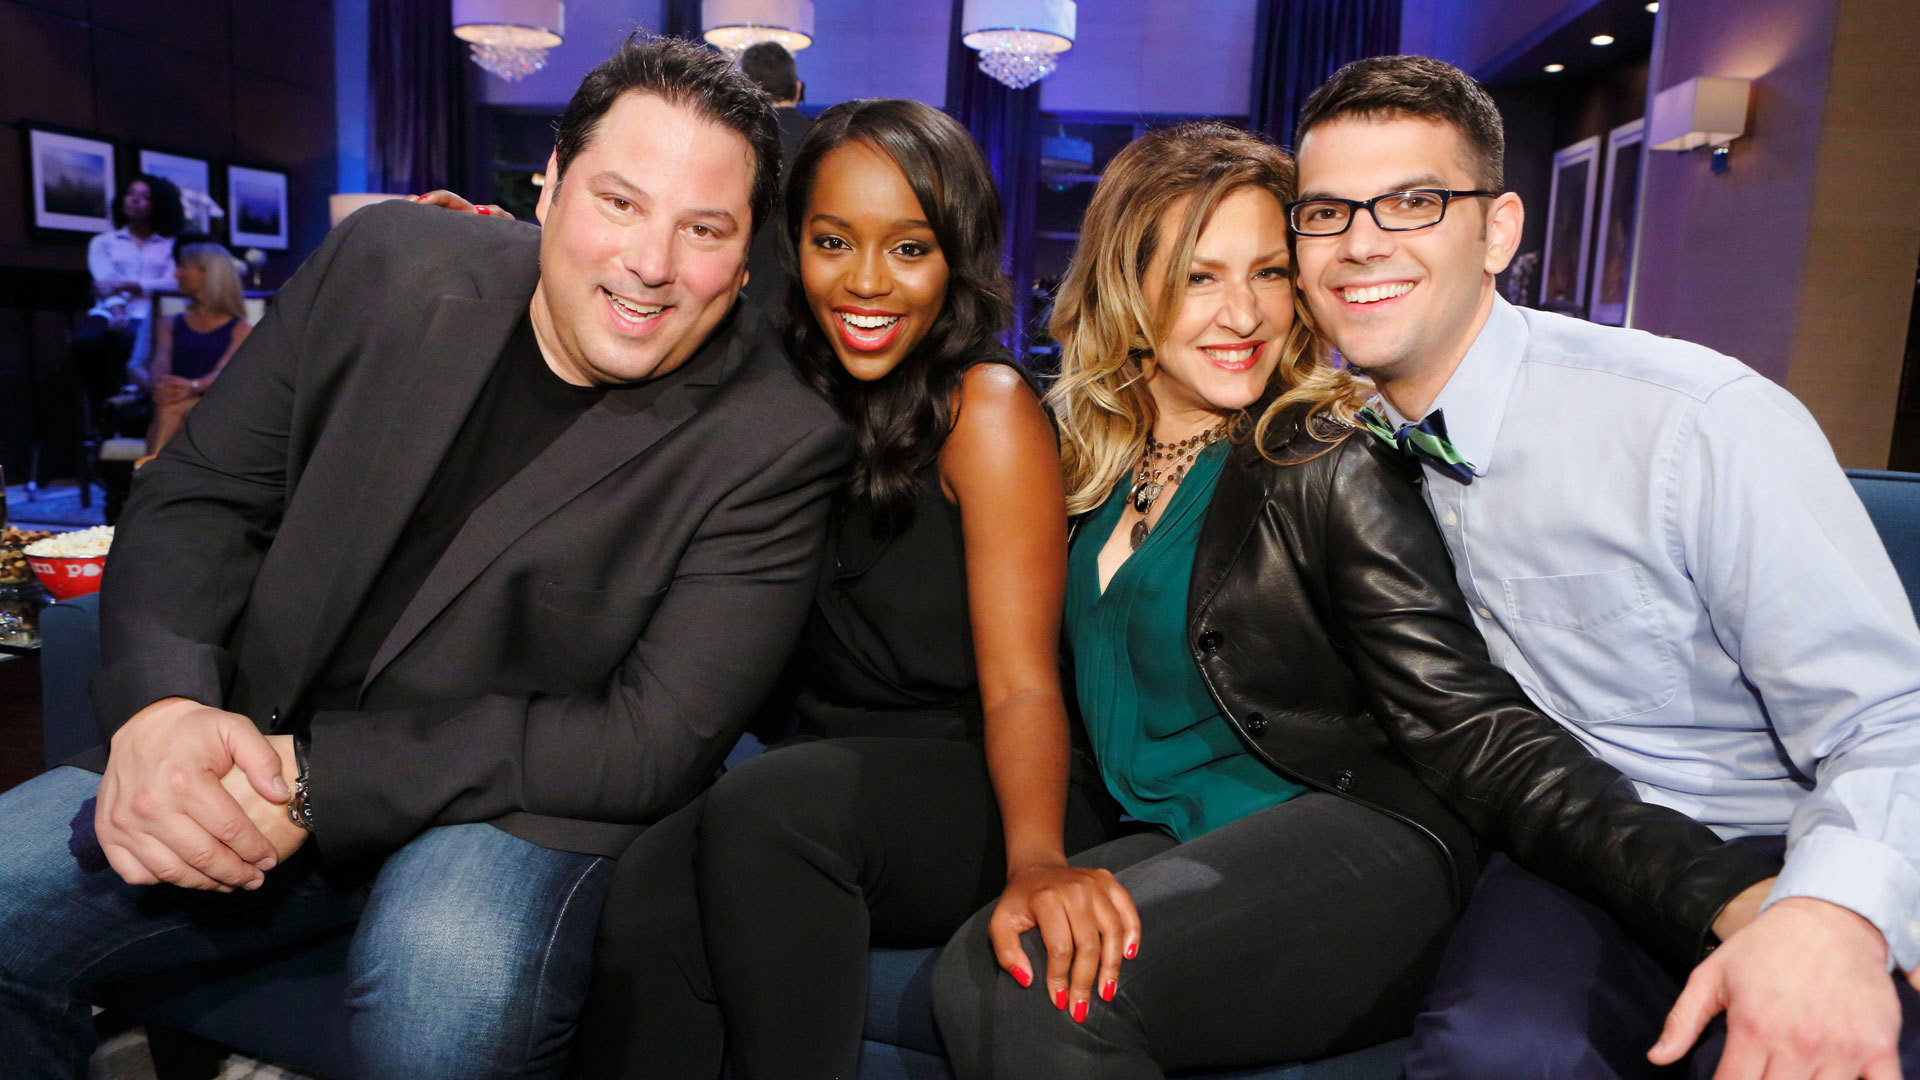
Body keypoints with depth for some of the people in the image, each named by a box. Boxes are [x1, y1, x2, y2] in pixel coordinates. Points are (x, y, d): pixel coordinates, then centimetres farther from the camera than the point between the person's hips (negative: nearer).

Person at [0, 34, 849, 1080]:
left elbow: (655, 747, -17)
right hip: (251, 764, 5)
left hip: (525, 806, -4)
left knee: (446, 996, -34)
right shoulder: (388, 263, -2)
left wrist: (315, 777, -21)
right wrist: (161, 706, -19)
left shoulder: (776, 442, -14)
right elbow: (199, 492, 2)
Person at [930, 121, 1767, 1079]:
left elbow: (1474, 735, -14)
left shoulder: (1329, 471, -8)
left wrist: (1726, 897, -27)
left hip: (1352, 846, -4)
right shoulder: (1086, 468, 8)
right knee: (977, 968, -26)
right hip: (1170, 845, 5)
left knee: (1031, 985, -27)